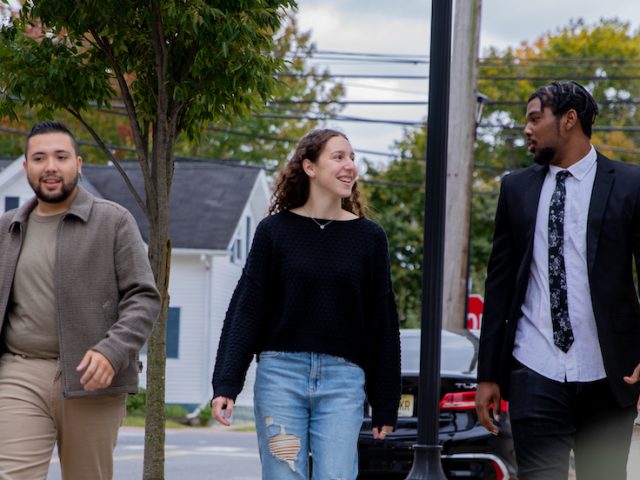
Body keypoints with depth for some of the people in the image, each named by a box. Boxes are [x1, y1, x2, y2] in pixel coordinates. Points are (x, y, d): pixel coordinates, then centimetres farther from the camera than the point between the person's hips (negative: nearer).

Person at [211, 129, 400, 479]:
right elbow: (246, 310, 3)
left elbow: (382, 323, 9)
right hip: (280, 373, -1)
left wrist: (385, 405, 8)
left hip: (343, 379, 1)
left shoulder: (369, 237, 7)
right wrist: (226, 384, -6)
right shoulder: (275, 230, 4)